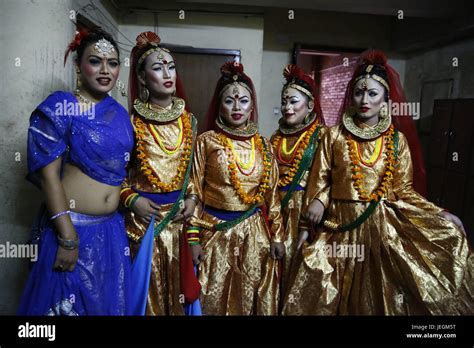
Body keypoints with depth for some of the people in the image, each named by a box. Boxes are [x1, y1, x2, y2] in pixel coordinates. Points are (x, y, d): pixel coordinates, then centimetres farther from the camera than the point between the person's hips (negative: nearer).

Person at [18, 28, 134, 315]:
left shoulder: (120, 113, 7)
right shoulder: (59, 107, -9)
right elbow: (48, 175, -13)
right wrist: (68, 237, -17)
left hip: (112, 228, 6)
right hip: (73, 226, -5)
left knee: (109, 302, 18)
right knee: (70, 302, 10)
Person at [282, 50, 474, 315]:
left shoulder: (397, 140, 1)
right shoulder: (335, 136, -2)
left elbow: (403, 190, 4)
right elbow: (320, 182, 0)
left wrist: (439, 213, -7)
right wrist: (308, 226, -9)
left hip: (382, 226, 1)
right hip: (340, 226, 0)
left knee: (380, 294, 9)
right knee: (337, 296, 9)